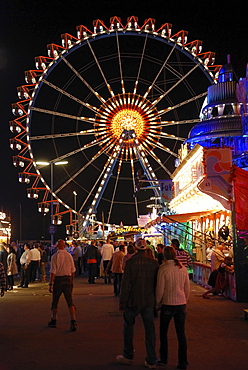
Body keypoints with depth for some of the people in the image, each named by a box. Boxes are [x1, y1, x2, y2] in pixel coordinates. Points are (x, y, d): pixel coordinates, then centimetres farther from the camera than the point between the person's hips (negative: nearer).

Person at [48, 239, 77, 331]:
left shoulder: (55, 256, -9)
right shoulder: (69, 256, 5)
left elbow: (53, 272, -12)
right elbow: (73, 271, 10)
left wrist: (50, 284, -8)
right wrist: (71, 282, 20)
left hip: (58, 280, -3)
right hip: (68, 279, 3)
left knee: (55, 302, 13)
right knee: (70, 301, 0)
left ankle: (53, 321, 26)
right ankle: (73, 321, -14)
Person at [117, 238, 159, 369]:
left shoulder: (131, 262, -11)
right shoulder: (154, 262, -1)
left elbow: (125, 284, -11)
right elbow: (157, 283, 4)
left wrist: (122, 302, -3)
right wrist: (156, 300, 14)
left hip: (133, 301, -3)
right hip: (149, 301, 3)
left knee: (128, 326, 15)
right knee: (150, 329, 8)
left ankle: (128, 356, 23)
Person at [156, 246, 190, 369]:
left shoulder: (163, 269, -13)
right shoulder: (183, 269, 0)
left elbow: (160, 289, -9)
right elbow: (187, 288, 6)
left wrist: (158, 303, 5)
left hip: (167, 304, -3)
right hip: (181, 304, 3)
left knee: (163, 332, 15)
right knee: (181, 333, 8)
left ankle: (163, 358, 22)